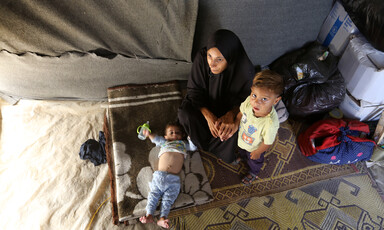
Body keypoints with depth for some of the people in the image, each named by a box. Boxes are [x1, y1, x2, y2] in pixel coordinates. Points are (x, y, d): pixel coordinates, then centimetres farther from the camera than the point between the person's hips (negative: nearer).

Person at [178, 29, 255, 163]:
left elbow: (243, 99, -17)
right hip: (204, 102, 1)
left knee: (232, 128, -27)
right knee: (185, 113, -25)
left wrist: (230, 115, -40)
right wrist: (208, 115, -35)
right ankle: (201, 142, 7)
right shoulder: (201, 58, -30)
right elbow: (194, 90, -20)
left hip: (229, 106, -1)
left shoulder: (245, 70, -32)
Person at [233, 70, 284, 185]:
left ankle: (253, 173, 67)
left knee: (254, 161, 32)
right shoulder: (249, 101, -35)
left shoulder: (271, 123, -47)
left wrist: (257, 152, -11)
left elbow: (267, 143, -28)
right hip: (242, 139, 4)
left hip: (255, 147, -4)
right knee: (241, 149, 39)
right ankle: (242, 156, 76)